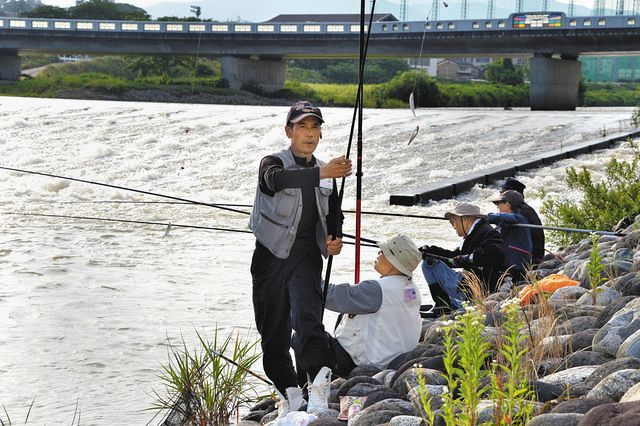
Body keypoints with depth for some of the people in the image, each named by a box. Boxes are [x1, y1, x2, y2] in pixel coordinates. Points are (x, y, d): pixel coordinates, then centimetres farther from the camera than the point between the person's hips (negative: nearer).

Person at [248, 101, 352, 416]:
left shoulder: (325, 172, 13)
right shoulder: (273, 163, -3)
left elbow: (333, 213, 27)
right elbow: (277, 179, -29)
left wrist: (335, 238, 4)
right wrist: (321, 173, -41)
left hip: (306, 256, 1)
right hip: (271, 256, -1)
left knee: (307, 314, -24)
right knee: (274, 331, 4)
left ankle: (321, 374, -40)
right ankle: (289, 392, 15)